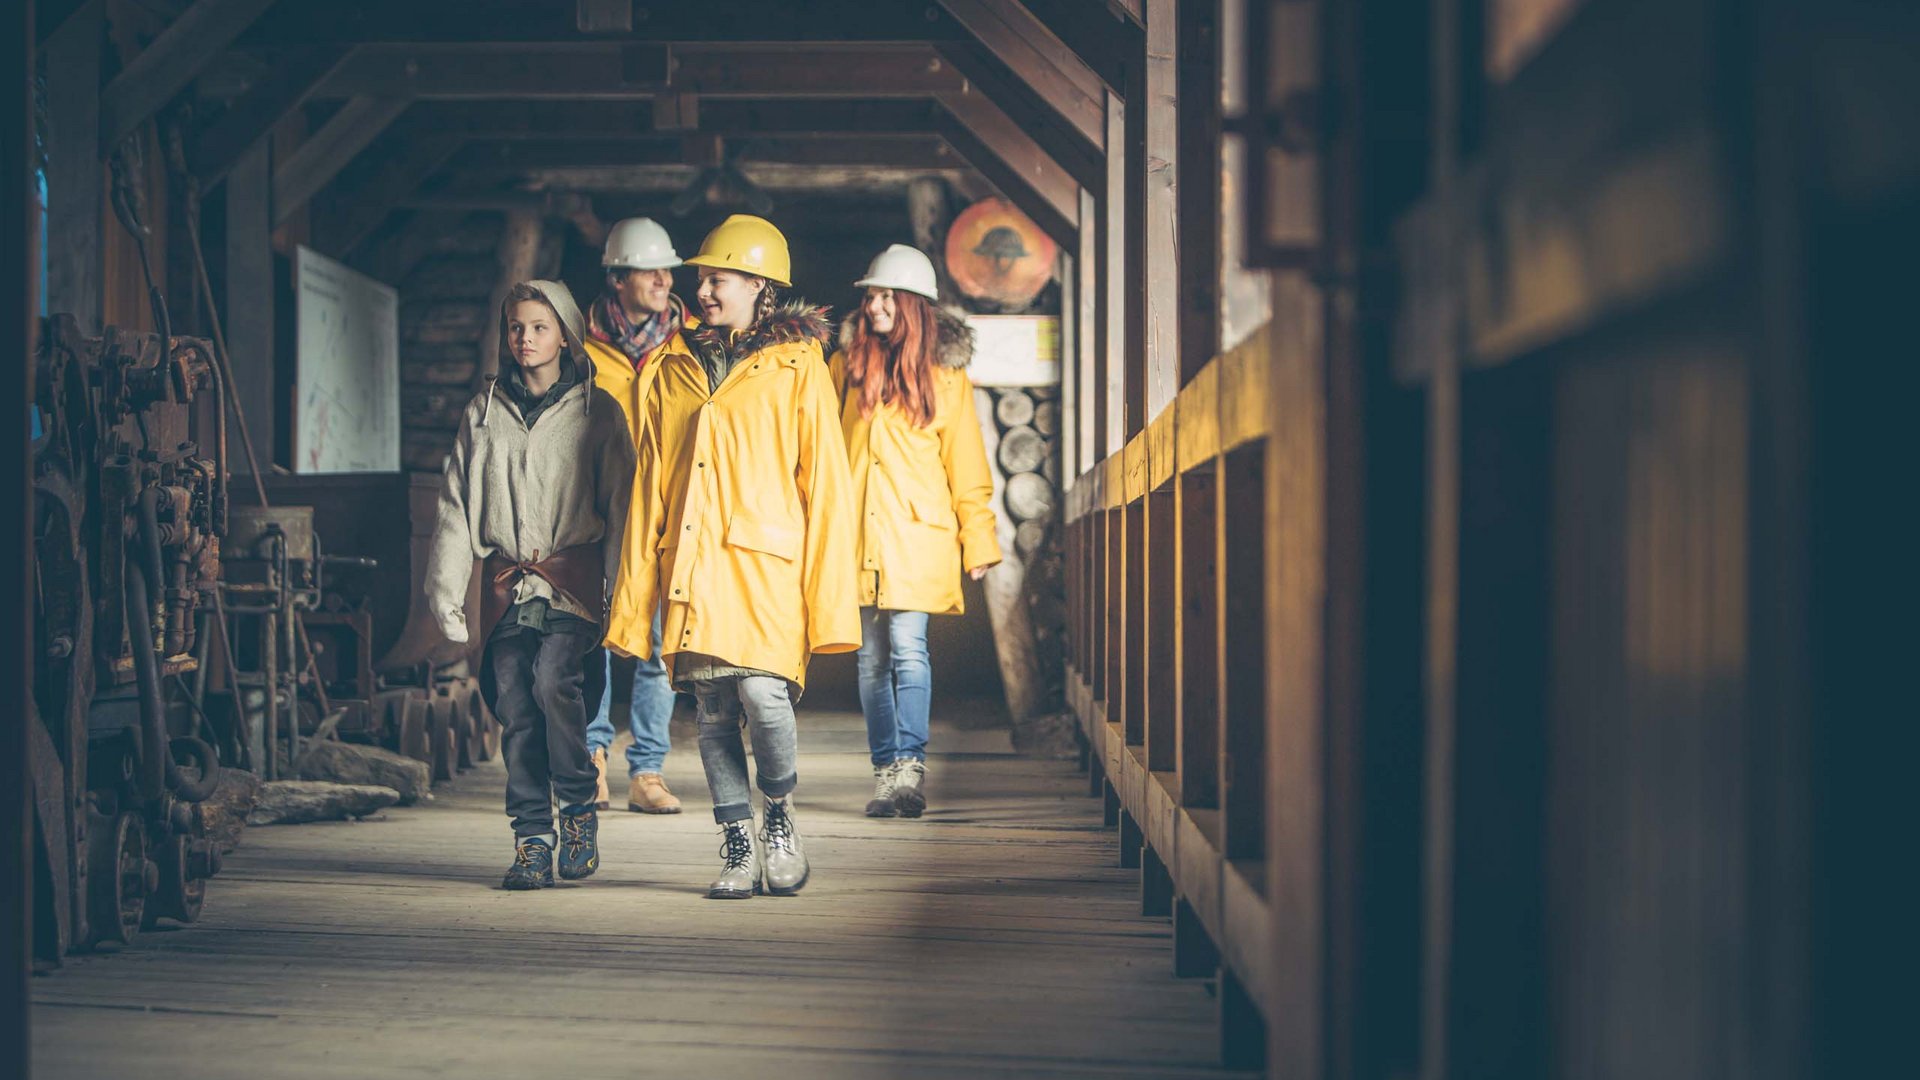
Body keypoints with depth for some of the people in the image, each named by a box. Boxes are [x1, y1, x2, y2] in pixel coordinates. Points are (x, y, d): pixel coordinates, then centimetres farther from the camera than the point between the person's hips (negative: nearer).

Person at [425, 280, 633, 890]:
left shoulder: (595, 410, 5)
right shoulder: (484, 412, 14)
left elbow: (619, 503, 2)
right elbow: (456, 506, 14)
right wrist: (446, 588, 7)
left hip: (572, 578, -3)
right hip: (506, 582, 3)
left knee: (553, 681, -23)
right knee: (515, 709, -2)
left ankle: (579, 809, -7)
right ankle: (533, 841, 4)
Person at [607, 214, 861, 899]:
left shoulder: (796, 367, 5)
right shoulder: (676, 372, 17)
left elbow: (825, 484, 1)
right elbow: (649, 492, 16)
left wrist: (828, 599, -7)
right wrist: (633, 600, 9)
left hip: (765, 565, -4)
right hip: (692, 572, 4)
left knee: (763, 695, -19)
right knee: (713, 714, 2)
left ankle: (778, 816, 6)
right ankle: (738, 851, 12)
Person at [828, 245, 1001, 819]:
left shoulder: (944, 374, 5)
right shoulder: (846, 365, 11)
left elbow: (966, 466, 7)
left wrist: (978, 541, 4)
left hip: (916, 533, -3)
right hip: (856, 534, 3)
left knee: (908, 647, -15)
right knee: (872, 658, 4)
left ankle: (909, 765, -19)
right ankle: (887, 772, 9)